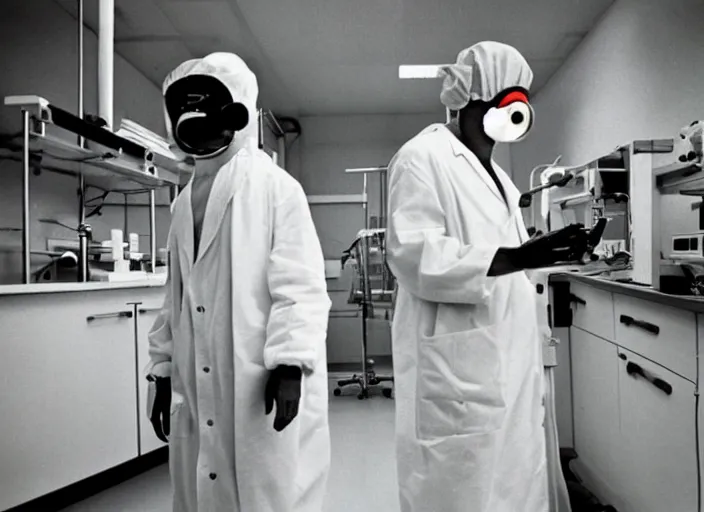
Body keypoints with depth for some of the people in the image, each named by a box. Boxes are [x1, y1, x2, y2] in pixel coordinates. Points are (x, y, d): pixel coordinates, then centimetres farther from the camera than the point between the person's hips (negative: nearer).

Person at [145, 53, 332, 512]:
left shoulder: (275, 186, -6)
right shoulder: (185, 202, 14)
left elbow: (300, 284, -12)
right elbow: (177, 296, 17)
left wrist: (289, 365, -18)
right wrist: (164, 371, 17)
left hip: (263, 384, -6)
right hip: (197, 389, 7)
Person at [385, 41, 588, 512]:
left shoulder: (492, 169, 19)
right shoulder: (423, 157, -9)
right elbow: (415, 256, -20)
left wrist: (550, 250, 9)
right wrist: (518, 256, -26)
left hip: (508, 357, 9)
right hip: (457, 364, -8)